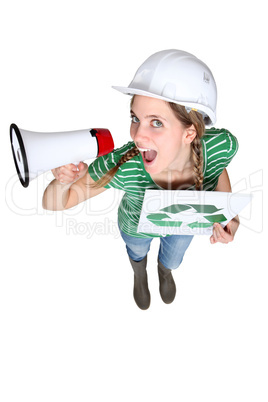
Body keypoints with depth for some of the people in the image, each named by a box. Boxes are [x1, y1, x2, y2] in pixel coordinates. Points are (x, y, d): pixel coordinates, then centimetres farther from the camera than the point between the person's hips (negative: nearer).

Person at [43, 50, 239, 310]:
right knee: (138, 253, 36)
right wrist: (63, 182, -55)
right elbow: (54, 204, -32)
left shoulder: (222, 145, -39)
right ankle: (140, 276, 76)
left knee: (172, 260, 37)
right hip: (137, 227, -1)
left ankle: (164, 271, 78)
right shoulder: (121, 167, -45)